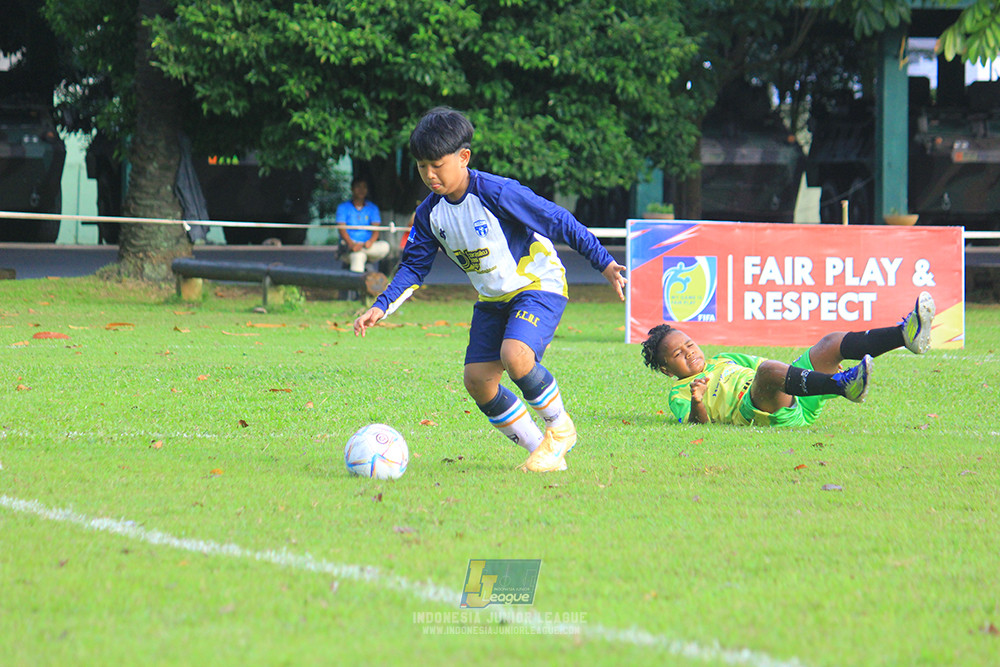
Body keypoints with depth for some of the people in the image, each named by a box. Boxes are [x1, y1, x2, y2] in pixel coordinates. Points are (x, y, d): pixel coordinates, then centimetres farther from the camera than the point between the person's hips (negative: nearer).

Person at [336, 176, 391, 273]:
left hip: (367, 244, 3)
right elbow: (342, 229, -5)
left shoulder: (372, 208, 15)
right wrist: (351, 244, -25)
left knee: (385, 247, -29)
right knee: (358, 255, -38)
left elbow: (376, 230, 2)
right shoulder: (343, 208, 8)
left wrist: (371, 241, -22)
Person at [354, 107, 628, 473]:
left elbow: (558, 222, -17)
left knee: (514, 355, -31)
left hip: (539, 285, -7)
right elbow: (413, 266, 6)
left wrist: (604, 263, -15)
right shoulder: (429, 213, -3)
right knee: (477, 378, -6)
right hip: (492, 300, 7)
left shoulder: (498, 193, -23)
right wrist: (380, 307, -7)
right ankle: (540, 450, 6)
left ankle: (560, 428, -7)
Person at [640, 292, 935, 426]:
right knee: (767, 370, -37)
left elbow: (759, 364, 36)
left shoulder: (723, 360, 36)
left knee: (831, 344, -8)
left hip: (799, 405, 7)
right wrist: (696, 403, -24)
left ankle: (906, 334, -29)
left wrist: (819, 366, 23)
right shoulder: (678, 393, 15)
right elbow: (697, 422, -2)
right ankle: (844, 384, -60)